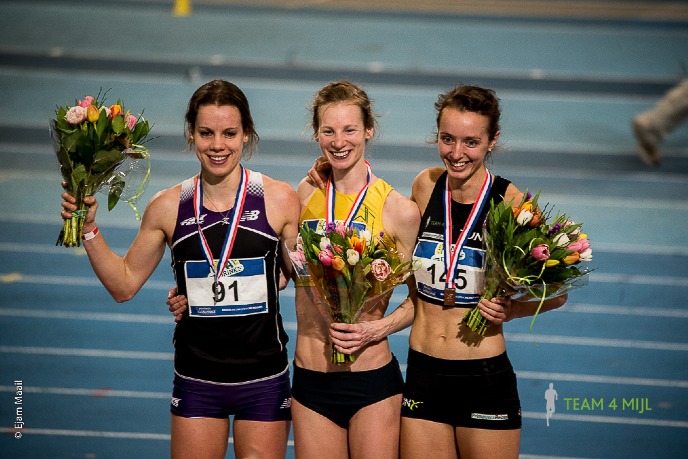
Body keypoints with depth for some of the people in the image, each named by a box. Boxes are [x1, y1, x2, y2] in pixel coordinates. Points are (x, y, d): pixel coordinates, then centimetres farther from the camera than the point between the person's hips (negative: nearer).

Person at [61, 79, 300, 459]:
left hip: (264, 381, -1)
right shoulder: (168, 207, -1)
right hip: (196, 381, 1)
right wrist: (87, 228, -2)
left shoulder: (280, 199, -5)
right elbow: (124, 284, 8)